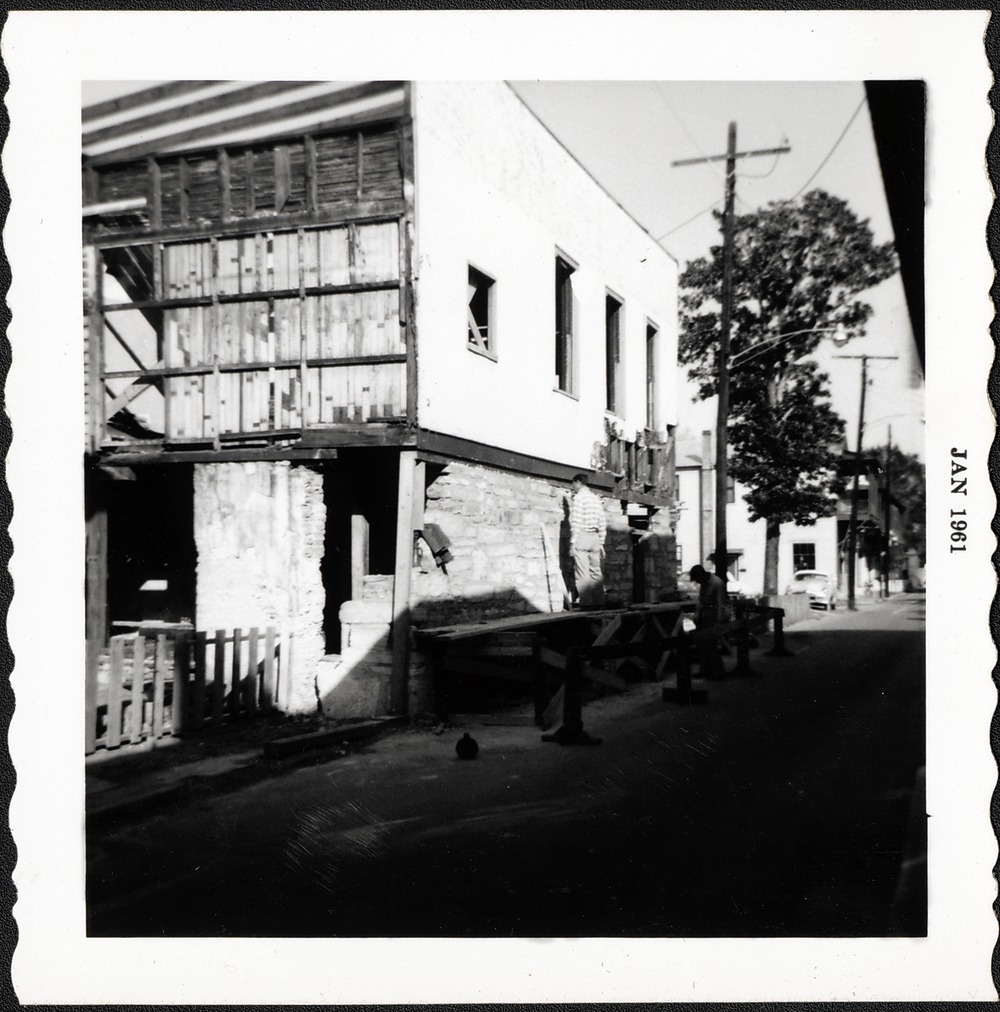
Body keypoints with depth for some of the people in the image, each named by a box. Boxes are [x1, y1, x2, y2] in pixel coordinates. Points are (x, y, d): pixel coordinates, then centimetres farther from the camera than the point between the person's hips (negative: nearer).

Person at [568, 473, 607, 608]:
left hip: (581, 536, -6)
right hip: (595, 538, 6)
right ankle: (599, 602, 8)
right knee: (596, 572, 8)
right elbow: (602, 523, 12)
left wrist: (572, 542, -10)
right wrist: (601, 542, 16)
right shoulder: (596, 498, 14)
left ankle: (586, 603, -7)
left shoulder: (578, 497, -6)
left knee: (582, 573, -5)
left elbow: (576, 522, -12)